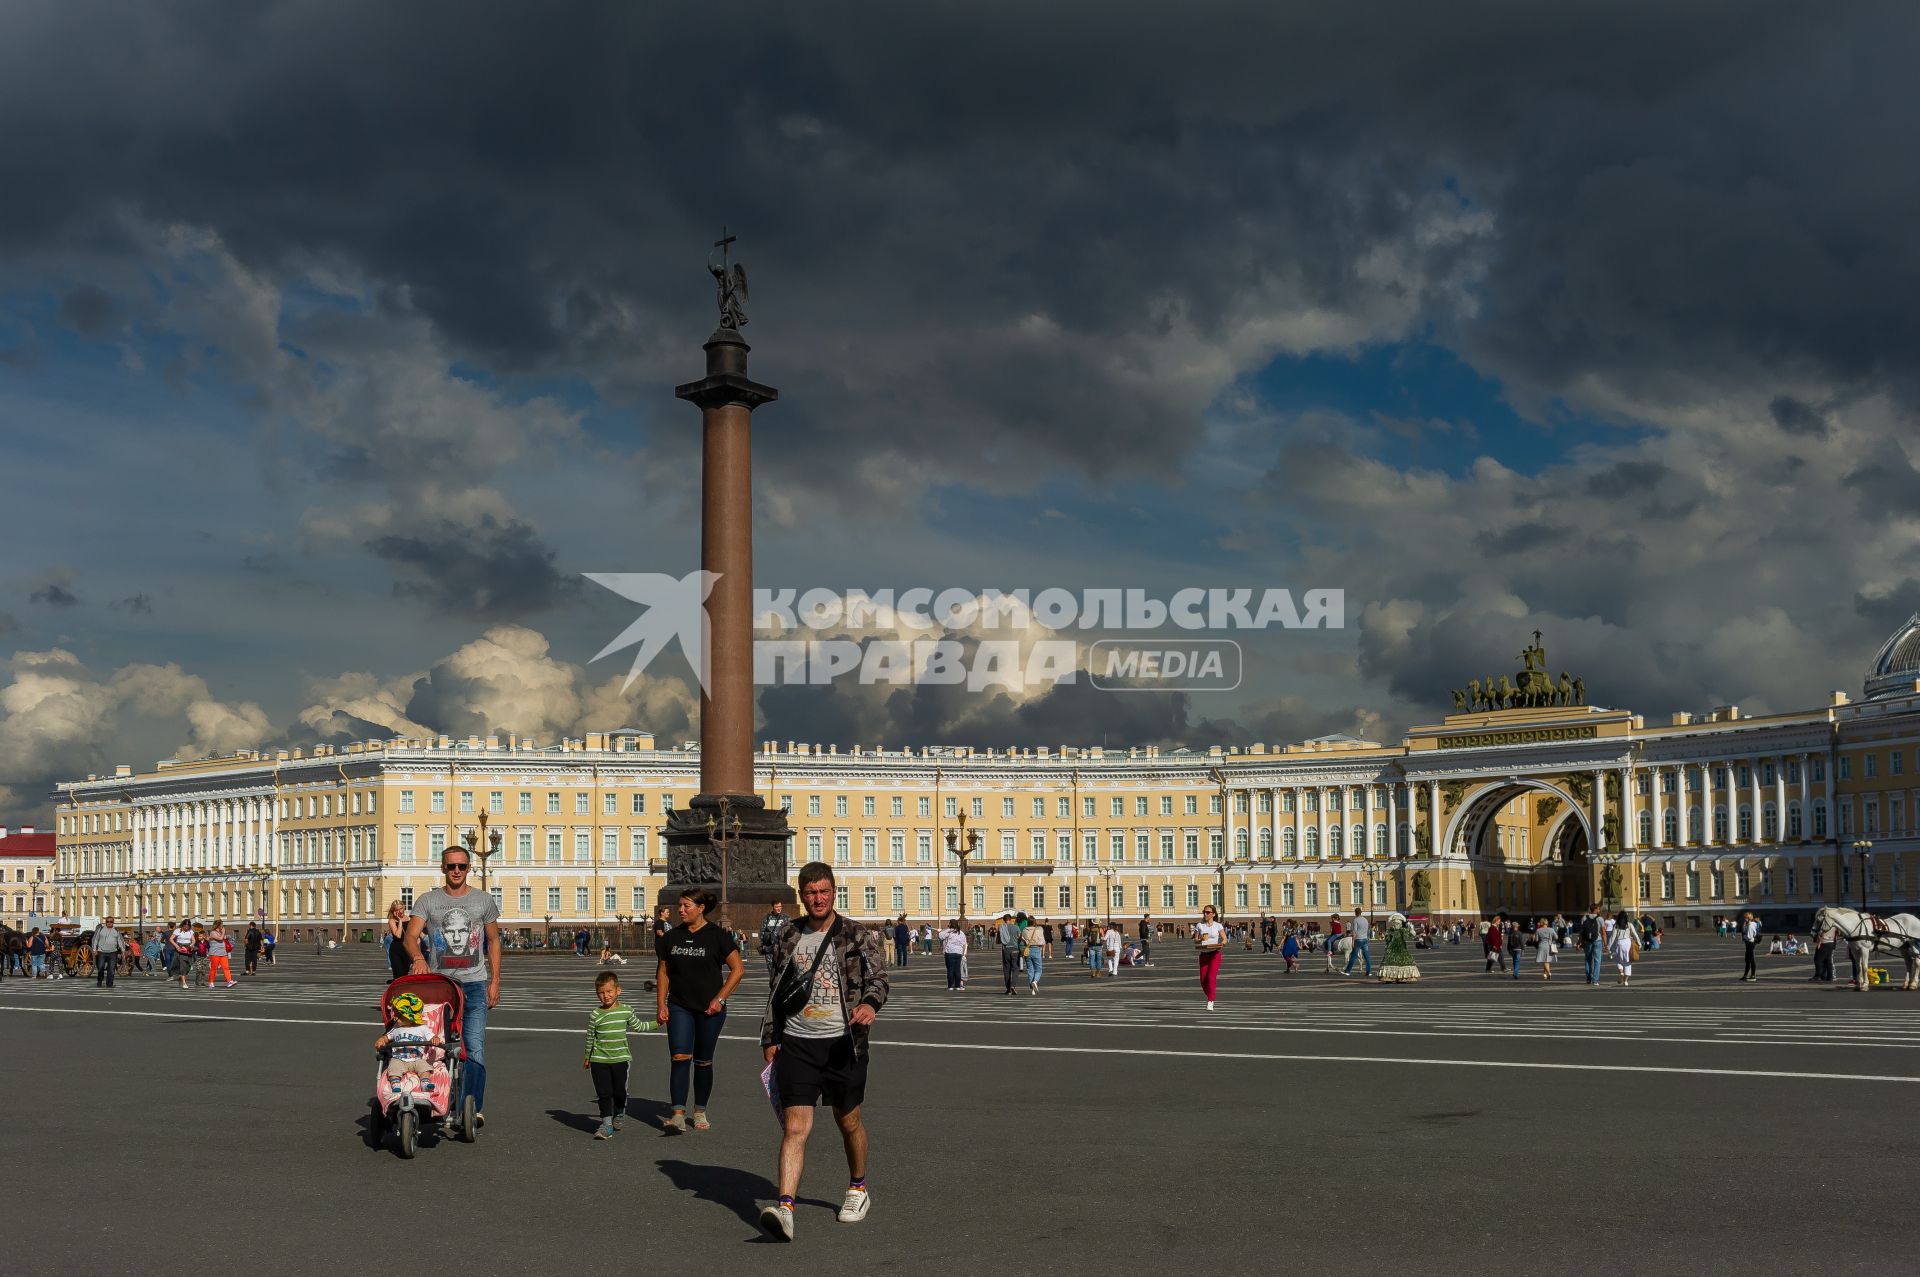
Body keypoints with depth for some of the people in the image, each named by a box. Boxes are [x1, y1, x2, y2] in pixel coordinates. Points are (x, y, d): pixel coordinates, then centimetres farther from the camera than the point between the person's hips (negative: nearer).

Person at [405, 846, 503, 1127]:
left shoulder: (483, 900, 8)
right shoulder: (427, 901, 5)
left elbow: (493, 941, 14)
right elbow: (411, 936, -8)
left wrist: (494, 982, 8)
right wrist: (418, 957, -31)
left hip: (474, 984, -1)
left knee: (474, 1048, -12)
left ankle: (472, 1107, -13)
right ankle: (449, 1109, 13)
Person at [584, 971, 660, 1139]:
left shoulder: (626, 1011, 1)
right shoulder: (595, 1015, -5)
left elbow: (638, 1026, 19)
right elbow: (590, 1037, 7)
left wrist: (657, 1023, 16)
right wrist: (587, 1057, 15)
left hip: (620, 1058, 2)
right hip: (599, 1060, -2)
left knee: (619, 1092, 9)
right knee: (604, 1093, -4)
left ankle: (618, 1115, 36)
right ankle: (606, 1124, 0)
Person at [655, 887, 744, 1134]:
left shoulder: (717, 935, -5)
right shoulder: (671, 937, 6)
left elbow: (738, 969, -4)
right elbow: (663, 972, 13)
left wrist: (720, 998, -10)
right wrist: (662, 1004, 4)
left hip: (709, 1009, -2)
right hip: (679, 1007, 2)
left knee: (703, 1062, 8)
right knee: (680, 1057, -13)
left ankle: (700, 1112, 24)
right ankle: (678, 1116, -19)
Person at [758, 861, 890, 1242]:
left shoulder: (858, 936, -1)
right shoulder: (790, 939, 11)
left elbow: (877, 976, -13)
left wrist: (870, 1003, -35)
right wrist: (770, 1038, 17)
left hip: (842, 1041, -2)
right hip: (796, 1042, 2)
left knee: (848, 1121, 13)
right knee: (794, 1126, -9)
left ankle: (858, 1188, 36)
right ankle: (784, 1209, -18)